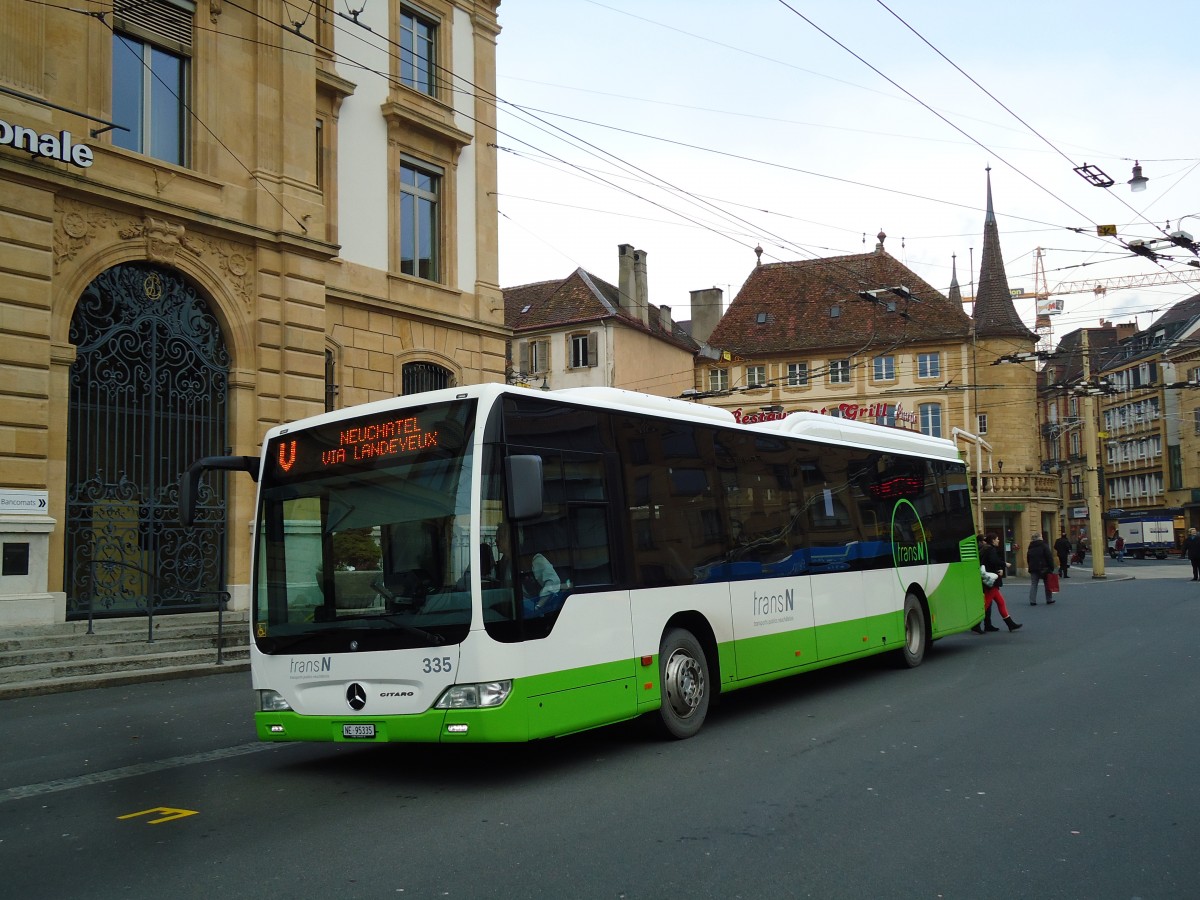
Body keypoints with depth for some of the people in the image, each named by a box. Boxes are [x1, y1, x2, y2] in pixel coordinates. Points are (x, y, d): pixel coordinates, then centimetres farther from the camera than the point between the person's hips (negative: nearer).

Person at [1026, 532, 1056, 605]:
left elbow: (1028, 559, 13)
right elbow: (1049, 557, -11)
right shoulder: (1044, 545, -8)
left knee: (1033, 585, 4)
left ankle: (1032, 601, -2)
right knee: (1047, 584, 11)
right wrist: (1052, 567, -7)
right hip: (1043, 568, -4)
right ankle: (1049, 599, 17)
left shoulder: (1030, 547, 9)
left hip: (1033, 569, 4)